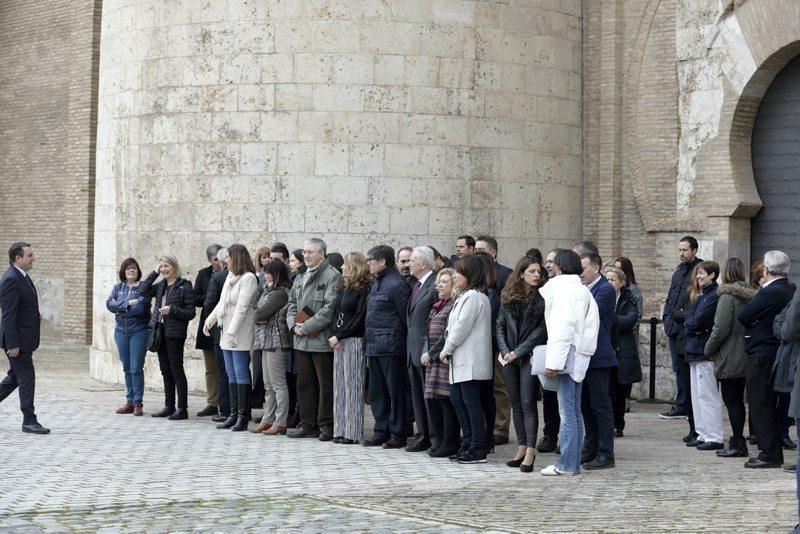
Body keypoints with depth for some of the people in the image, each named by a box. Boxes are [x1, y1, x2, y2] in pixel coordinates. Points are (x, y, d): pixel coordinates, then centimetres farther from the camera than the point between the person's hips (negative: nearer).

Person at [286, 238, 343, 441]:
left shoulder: (332, 276, -9)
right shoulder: (300, 279, 18)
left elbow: (330, 308, -17)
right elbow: (292, 304, 19)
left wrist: (308, 326, -16)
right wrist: (294, 325, 0)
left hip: (322, 340, -8)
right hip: (302, 340, 8)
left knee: (325, 385, -2)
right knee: (304, 384, 11)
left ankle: (326, 426, 3)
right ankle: (308, 424, 18)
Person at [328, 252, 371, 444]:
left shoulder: (364, 289, -9)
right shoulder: (345, 288, 17)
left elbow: (360, 318, -14)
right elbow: (336, 314, 15)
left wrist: (339, 336, -14)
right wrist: (333, 336, 0)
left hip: (354, 341, -8)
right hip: (339, 342, 8)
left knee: (352, 386, -5)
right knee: (339, 385, 7)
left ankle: (353, 432, -2)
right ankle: (341, 430, 11)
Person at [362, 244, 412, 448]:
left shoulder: (397, 284, -12)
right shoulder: (377, 284, 17)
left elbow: (405, 317, -13)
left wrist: (406, 342, -12)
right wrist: (368, 343, 16)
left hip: (390, 347, -10)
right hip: (374, 346, 10)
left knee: (395, 391, -2)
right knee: (376, 392, 13)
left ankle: (397, 434, 4)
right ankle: (381, 431, 20)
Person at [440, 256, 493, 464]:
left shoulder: (473, 297, -14)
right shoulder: (466, 296, 19)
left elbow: (461, 327, -17)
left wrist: (447, 349, -8)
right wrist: (448, 350, 12)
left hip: (471, 361, -11)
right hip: (462, 361, 11)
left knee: (472, 402, -7)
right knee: (458, 399, 14)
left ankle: (478, 450, -3)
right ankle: (468, 444, 20)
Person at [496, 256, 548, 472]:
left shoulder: (542, 298, -4)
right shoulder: (508, 297, 8)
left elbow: (542, 330, -9)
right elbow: (500, 326, 10)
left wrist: (518, 352, -11)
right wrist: (505, 351, -4)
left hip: (530, 356, -4)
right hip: (509, 357, 5)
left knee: (528, 403, -9)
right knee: (516, 404, 7)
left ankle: (530, 451, -8)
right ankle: (522, 448, 14)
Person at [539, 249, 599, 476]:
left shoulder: (561, 289, -9)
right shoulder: (583, 290, 17)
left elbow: (562, 327, -17)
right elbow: (591, 324, 12)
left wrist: (554, 362, -20)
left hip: (567, 354, -9)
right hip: (578, 356, 9)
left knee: (567, 411, -7)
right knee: (574, 411, 12)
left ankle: (567, 464, -6)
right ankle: (574, 463, 16)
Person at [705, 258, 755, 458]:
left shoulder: (727, 297, -15)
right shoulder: (750, 296, 8)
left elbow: (720, 330, -19)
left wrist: (709, 349, -4)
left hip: (730, 359, -8)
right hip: (746, 357, 8)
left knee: (731, 401, -3)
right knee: (738, 401, 15)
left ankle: (738, 444, -2)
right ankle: (737, 441, 22)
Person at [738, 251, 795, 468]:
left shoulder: (770, 293, -19)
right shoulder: (789, 292, 11)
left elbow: (742, 315, -17)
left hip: (762, 355, -9)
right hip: (777, 352, 10)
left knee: (760, 405, -4)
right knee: (769, 405, 16)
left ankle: (770, 454, -3)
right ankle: (772, 453, 21)